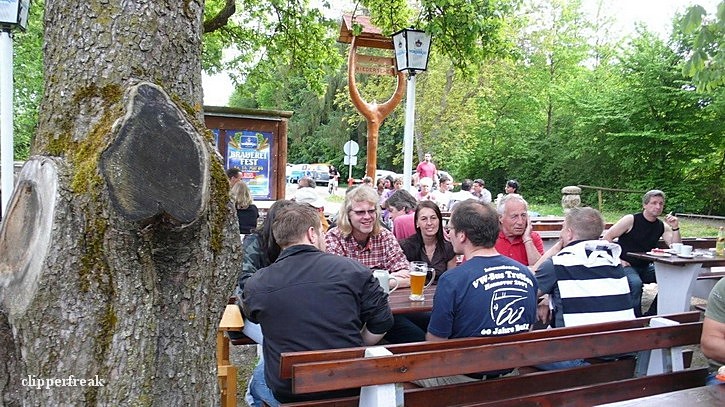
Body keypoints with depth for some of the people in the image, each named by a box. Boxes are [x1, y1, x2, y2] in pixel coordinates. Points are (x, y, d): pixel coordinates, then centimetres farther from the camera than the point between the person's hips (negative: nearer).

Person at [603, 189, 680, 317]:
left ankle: (650, 316, -1)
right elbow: (607, 237, -9)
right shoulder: (631, 220, -9)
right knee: (635, 283, -34)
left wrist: (675, 228, -12)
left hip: (645, 267, 6)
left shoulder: (663, 227, 7)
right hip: (626, 266, -6)